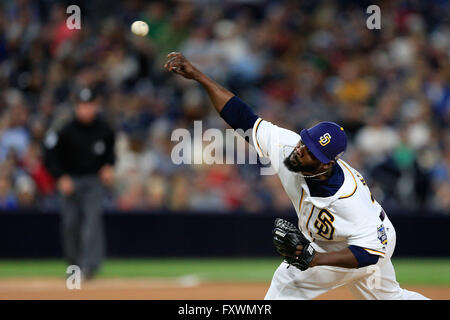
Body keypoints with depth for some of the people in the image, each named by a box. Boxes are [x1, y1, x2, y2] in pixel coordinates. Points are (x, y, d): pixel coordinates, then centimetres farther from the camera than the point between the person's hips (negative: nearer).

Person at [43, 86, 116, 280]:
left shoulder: (104, 129, -2)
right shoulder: (66, 130, -11)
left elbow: (110, 149, 19)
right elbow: (50, 155, -5)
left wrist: (109, 166, 2)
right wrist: (61, 177, -13)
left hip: (95, 180, 0)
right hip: (70, 181, 0)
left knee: (92, 218, -15)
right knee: (70, 223, 1)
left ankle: (89, 264, -21)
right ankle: (74, 262, 20)